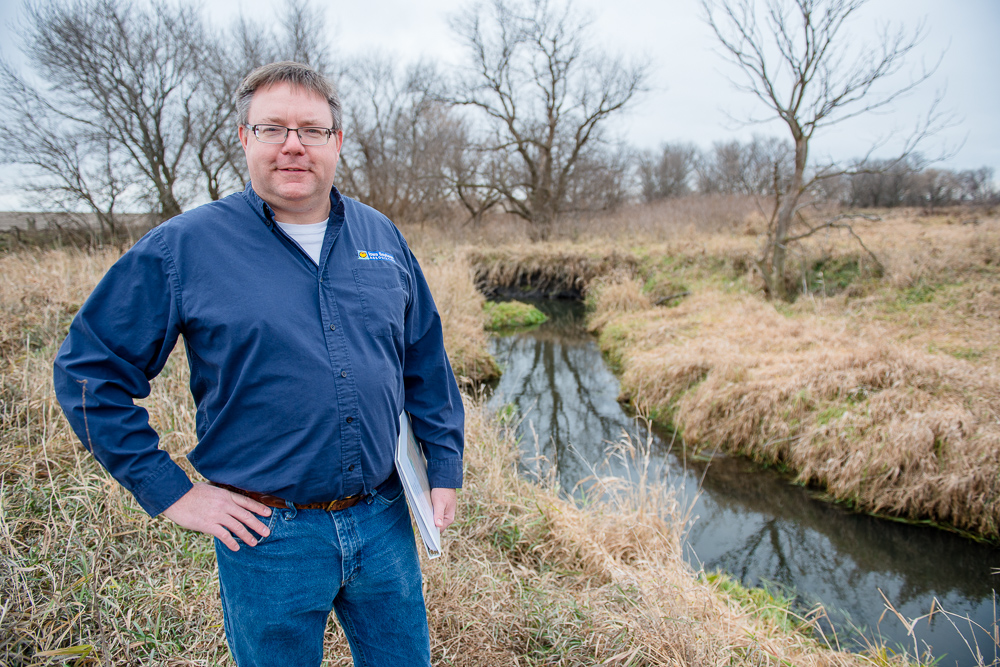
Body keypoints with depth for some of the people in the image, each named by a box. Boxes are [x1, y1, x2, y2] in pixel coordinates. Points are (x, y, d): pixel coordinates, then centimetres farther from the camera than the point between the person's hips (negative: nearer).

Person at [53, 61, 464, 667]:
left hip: (385, 523, 4)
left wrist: (445, 469, 7)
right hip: (269, 536, -3)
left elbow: (427, 362, 10)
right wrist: (170, 491, -6)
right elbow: (87, 368, -3)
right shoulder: (183, 246, -8)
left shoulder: (381, 236, 3)